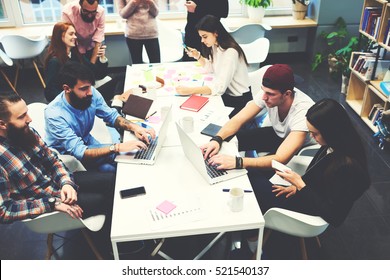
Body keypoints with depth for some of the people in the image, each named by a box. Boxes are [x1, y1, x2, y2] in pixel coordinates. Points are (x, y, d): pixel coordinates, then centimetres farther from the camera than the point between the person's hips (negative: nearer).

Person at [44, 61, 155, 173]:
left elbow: (111, 116, -2)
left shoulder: (92, 93, -18)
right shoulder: (54, 114, -31)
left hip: (87, 142, 5)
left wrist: (133, 127, -23)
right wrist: (117, 147, -46)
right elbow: (79, 152, -36)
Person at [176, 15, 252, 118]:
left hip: (239, 100, -8)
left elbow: (219, 87, -33)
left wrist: (190, 90, -37)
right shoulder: (215, 46, 1)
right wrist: (197, 56, -2)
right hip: (225, 93, 8)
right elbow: (210, 68, 15)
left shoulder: (230, 52, -27)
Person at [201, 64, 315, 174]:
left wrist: (237, 162, -53)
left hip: (301, 149, -5)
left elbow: (281, 159, -45)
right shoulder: (268, 92, -23)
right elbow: (237, 120, -17)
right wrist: (217, 139, -36)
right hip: (277, 134, 5)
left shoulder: (303, 110, -38)